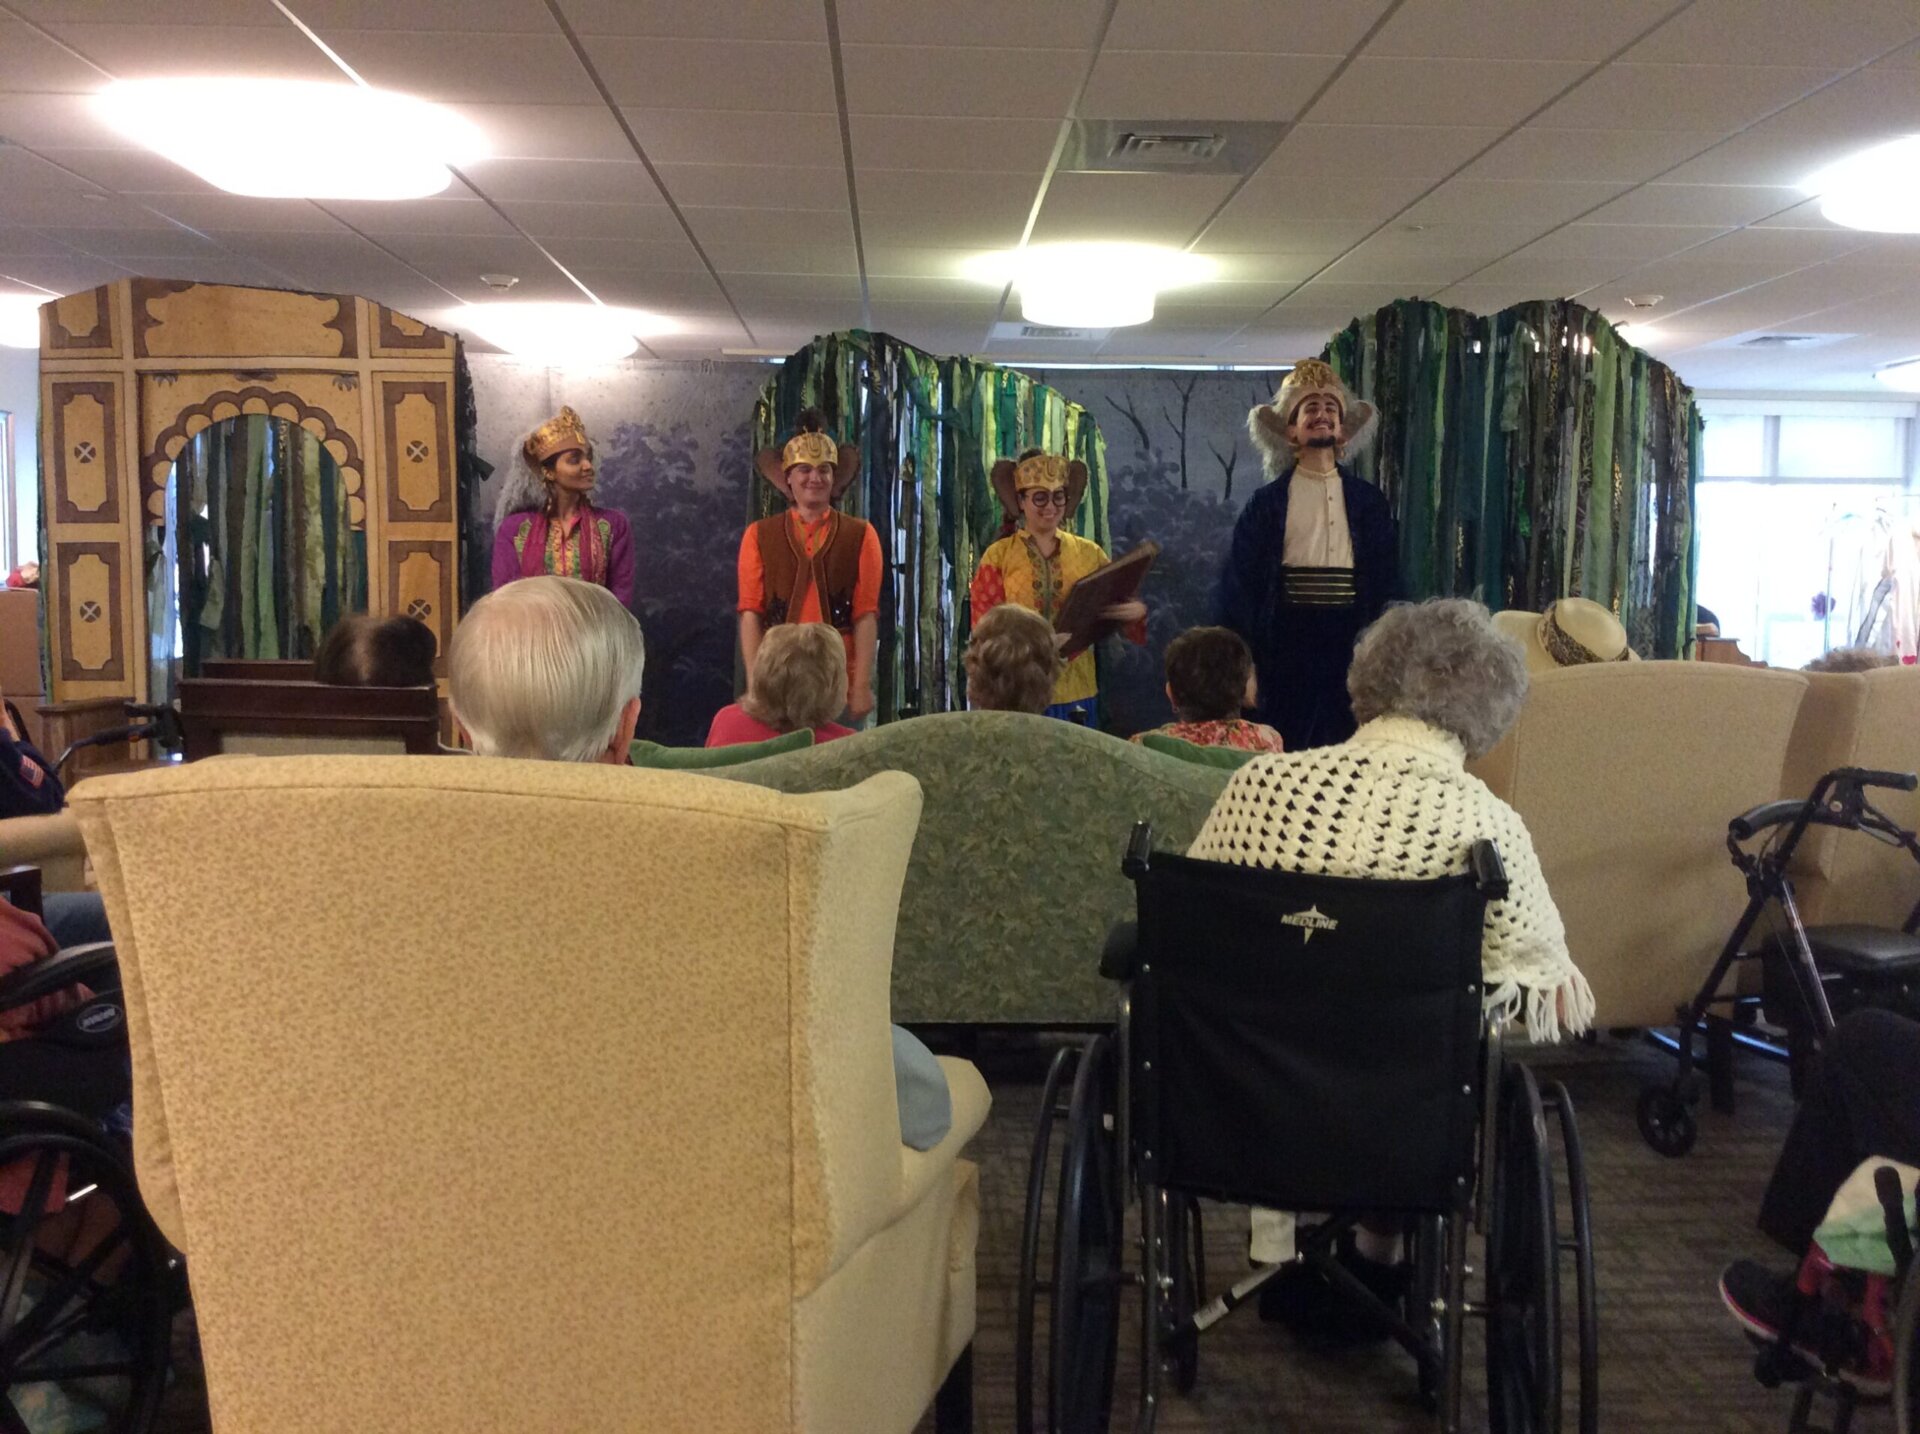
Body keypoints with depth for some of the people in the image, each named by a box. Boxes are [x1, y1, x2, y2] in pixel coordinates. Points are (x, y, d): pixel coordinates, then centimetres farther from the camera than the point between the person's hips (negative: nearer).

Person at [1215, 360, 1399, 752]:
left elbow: (1386, 583, 8)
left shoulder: (1367, 501, 7)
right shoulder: (1267, 503, 2)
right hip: (1288, 639, -1)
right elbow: (1237, 587, 1)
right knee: (1283, 749, 3)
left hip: (1350, 641, 2)